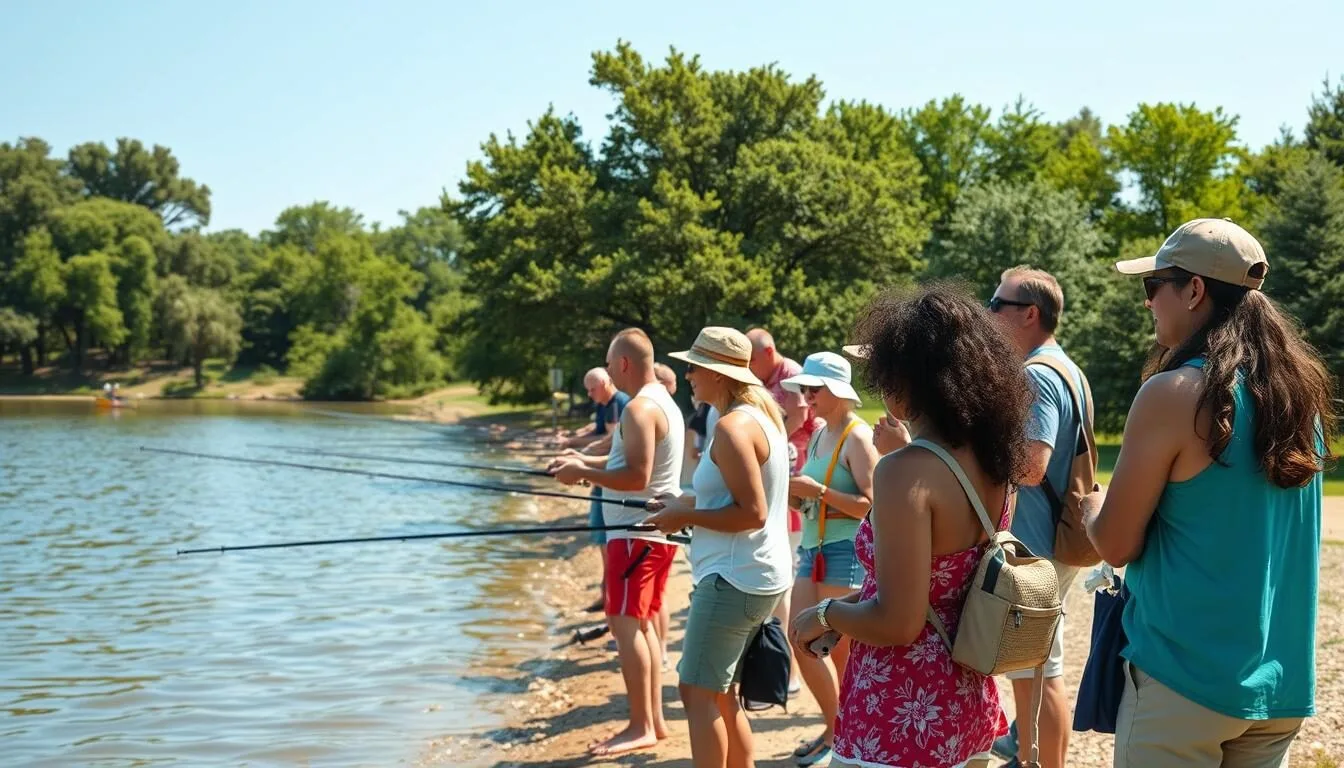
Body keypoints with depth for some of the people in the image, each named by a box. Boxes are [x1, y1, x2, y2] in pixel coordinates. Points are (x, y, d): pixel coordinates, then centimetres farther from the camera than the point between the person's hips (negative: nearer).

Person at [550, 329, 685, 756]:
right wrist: (586, 461, 17)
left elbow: (636, 476, -24)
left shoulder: (639, 409, -17)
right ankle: (654, 720, 16)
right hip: (658, 529, 10)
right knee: (644, 623, 13)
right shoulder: (664, 402, 15)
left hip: (637, 531, -10)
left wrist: (583, 473, -14)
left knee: (626, 624, -7)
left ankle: (641, 727, -5)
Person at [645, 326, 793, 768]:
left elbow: (752, 513, -23)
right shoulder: (762, 415, 13)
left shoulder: (732, 427, -18)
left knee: (699, 693, -5)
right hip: (757, 575, 10)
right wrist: (686, 504, 13)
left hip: (734, 578, -10)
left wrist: (687, 516, -13)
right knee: (720, 693, 16)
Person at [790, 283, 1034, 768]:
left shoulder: (905, 472, -23)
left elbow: (898, 622, -24)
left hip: (904, 715, -8)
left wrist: (823, 615, -8)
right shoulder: (993, 461, 1)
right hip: (966, 699, 8)